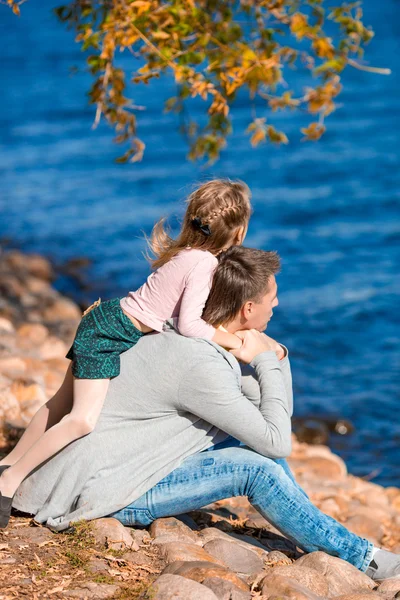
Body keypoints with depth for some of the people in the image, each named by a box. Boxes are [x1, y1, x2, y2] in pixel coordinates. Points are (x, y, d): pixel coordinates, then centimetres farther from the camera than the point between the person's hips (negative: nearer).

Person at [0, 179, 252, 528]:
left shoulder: (186, 251, 6)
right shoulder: (204, 263, -21)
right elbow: (189, 324, -28)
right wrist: (235, 341, -19)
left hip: (107, 320, 10)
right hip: (108, 333, -10)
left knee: (65, 403, 20)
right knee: (83, 419, -18)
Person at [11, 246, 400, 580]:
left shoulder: (193, 333, 3)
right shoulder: (201, 365, -28)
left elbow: (277, 416, 11)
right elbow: (277, 442, -23)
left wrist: (274, 356, -8)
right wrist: (266, 360, -13)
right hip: (107, 486, -10)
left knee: (255, 427, 4)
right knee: (258, 469, -20)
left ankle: (315, 540, 8)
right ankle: (359, 556, -5)